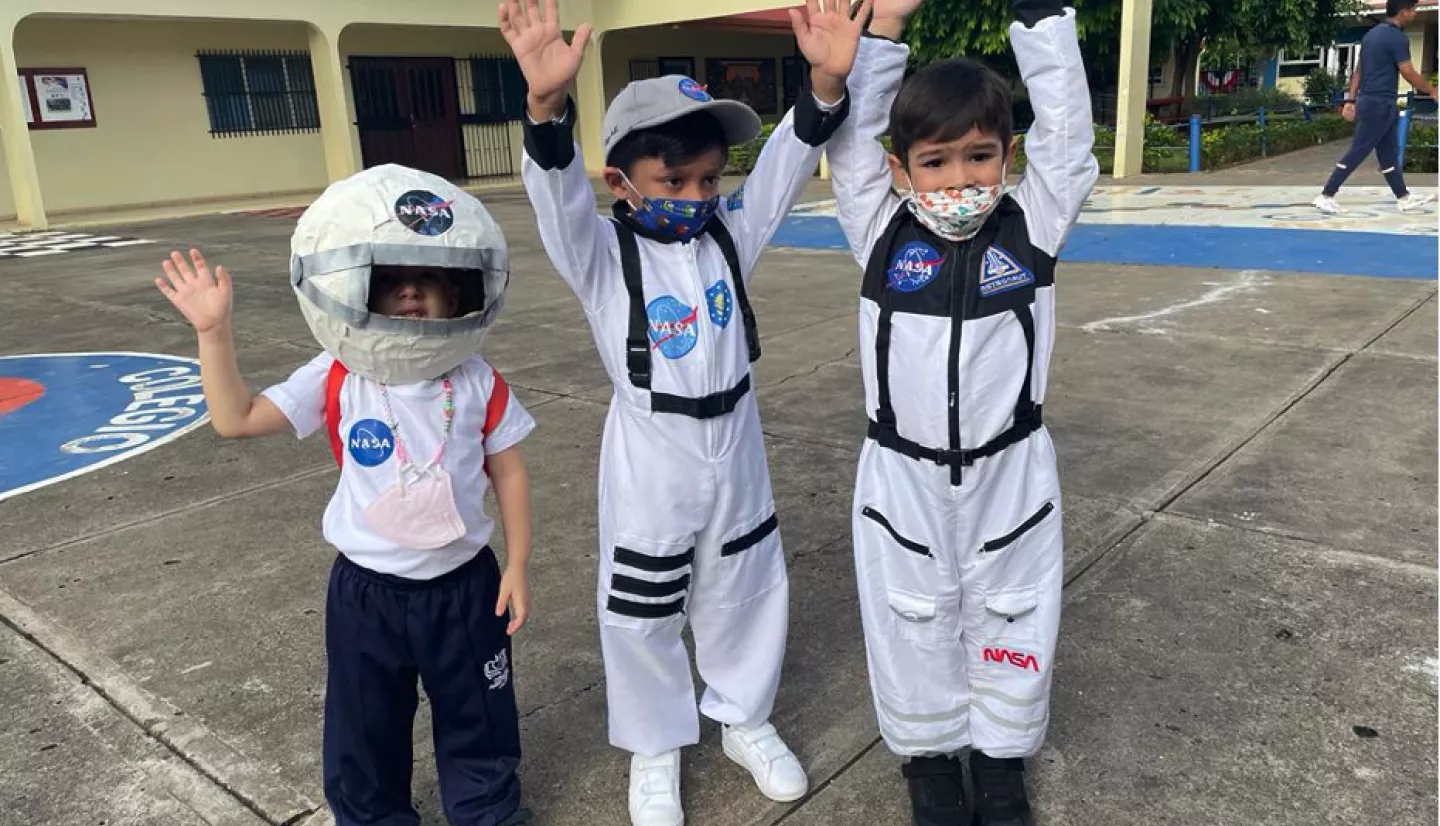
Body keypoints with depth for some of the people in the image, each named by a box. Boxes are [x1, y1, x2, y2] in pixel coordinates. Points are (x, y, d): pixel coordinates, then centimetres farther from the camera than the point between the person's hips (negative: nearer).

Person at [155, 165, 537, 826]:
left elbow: (508, 472, -4)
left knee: (479, 719, 18)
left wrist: (516, 566, -3)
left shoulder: (477, 384, -11)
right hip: (367, 590, 0)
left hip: (463, 583, 0)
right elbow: (236, 418, -8)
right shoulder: (335, 382, -10)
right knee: (366, 730, 18)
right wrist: (213, 331, -17)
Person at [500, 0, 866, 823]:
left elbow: (787, 162, -14)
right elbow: (559, 195, -31)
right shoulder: (602, 255, -12)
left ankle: (745, 720, 43)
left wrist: (827, 84, -32)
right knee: (642, 615, 10)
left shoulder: (732, 232, -2)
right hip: (652, 459, -3)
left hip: (735, 448, 4)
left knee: (746, 594, 18)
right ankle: (656, 749, 34)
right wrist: (548, 107, -51)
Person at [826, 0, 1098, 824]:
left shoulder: (1033, 226, -5)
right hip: (902, 477, 0)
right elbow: (849, 139, -9)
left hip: (1010, 474, 0)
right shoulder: (882, 232, -5)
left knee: (1012, 622, 16)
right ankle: (931, 755, 39)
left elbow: (1066, 129, -10)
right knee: (914, 624, 15)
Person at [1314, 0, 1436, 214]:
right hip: (1380, 104, -10)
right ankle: (1326, 196, -4)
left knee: (1389, 154, 12)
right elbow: (1410, 75, -12)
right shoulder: (1397, 38, -15)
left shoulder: (1372, 34, 13)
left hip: (1370, 101, 10)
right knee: (1357, 153, -6)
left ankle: (1404, 198, 18)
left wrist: (1352, 100, 14)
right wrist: (1432, 91, 2)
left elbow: (1358, 71, 14)